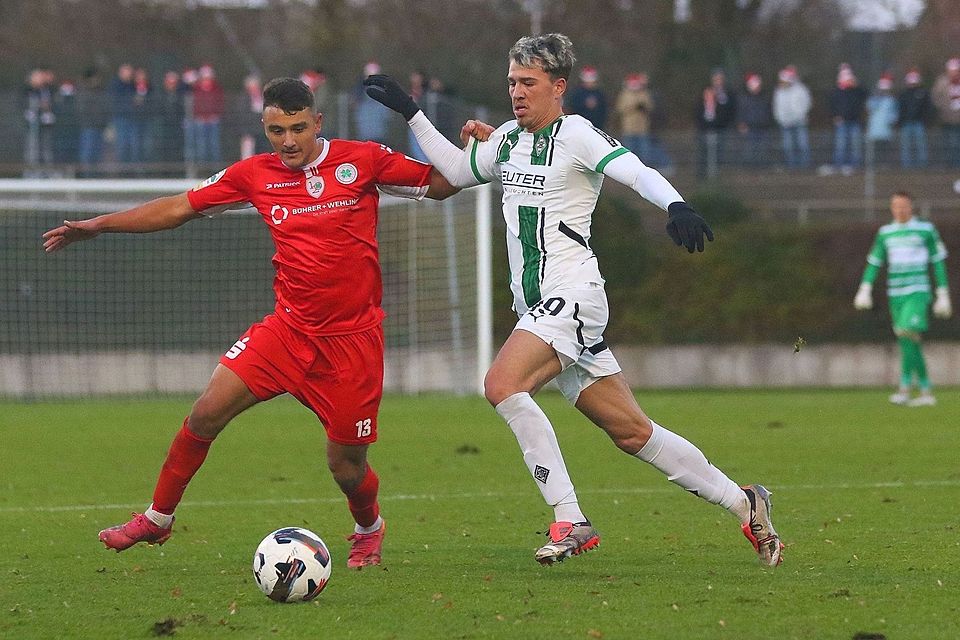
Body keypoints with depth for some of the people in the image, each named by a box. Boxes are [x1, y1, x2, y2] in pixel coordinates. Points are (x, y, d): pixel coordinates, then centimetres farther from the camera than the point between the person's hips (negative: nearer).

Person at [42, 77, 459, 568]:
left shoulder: (362, 160, -5)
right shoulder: (255, 175, 2)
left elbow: (439, 185, 3)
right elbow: (179, 208, 9)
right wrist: (98, 225, 6)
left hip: (352, 339, -2)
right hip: (288, 328, 3)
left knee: (346, 467, 0)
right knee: (206, 413, -10)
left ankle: (369, 530, 35)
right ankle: (156, 519, 9)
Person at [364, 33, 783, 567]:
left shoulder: (576, 134, -7)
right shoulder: (507, 140, 16)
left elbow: (639, 173, -21)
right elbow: (455, 171, 30)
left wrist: (677, 206, -40)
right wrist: (410, 112, 23)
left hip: (571, 295, -8)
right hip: (538, 304, 8)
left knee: (503, 384, -26)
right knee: (632, 432, 7)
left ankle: (570, 521, -24)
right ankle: (742, 502, 17)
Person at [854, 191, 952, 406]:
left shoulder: (926, 230, 1)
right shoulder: (885, 233, 11)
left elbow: (938, 262, 4)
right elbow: (874, 262, 13)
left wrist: (943, 295, 1)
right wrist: (865, 289, -1)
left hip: (918, 293, -5)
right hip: (895, 295, 5)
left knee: (908, 334, -21)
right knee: (910, 346, 5)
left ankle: (904, 388, -19)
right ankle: (926, 392, 12)